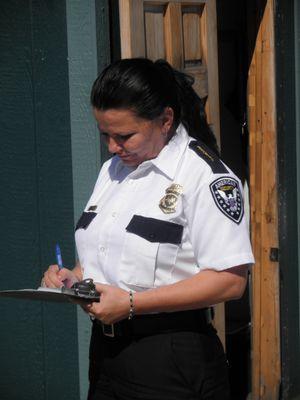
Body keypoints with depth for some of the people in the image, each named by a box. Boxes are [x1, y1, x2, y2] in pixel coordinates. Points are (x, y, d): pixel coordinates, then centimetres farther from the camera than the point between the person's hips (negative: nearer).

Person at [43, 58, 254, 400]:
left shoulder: (203, 174, -13)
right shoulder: (112, 170, 12)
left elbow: (230, 280, -20)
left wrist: (131, 303, -23)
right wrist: (73, 277, 0)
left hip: (171, 362, -7)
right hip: (105, 350, 7)